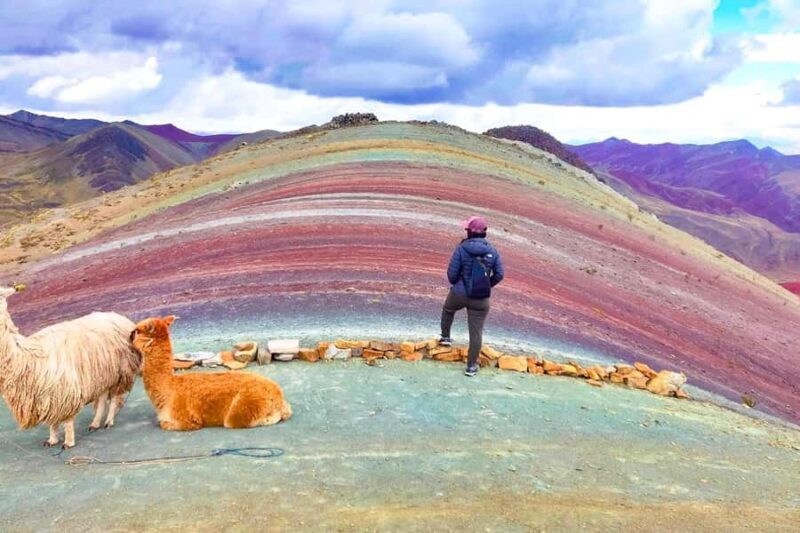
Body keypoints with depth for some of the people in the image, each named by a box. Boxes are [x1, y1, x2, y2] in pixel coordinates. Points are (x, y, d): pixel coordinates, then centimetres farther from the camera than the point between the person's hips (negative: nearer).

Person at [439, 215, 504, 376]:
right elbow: (499, 275, 1)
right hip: (481, 299, 1)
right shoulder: (492, 251, -1)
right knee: (476, 331, 7)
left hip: (459, 294, -1)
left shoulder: (462, 249, -12)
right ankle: (471, 366, 12)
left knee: (448, 309, 33)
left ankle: (445, 337, 42)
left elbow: (452, 273, -11)